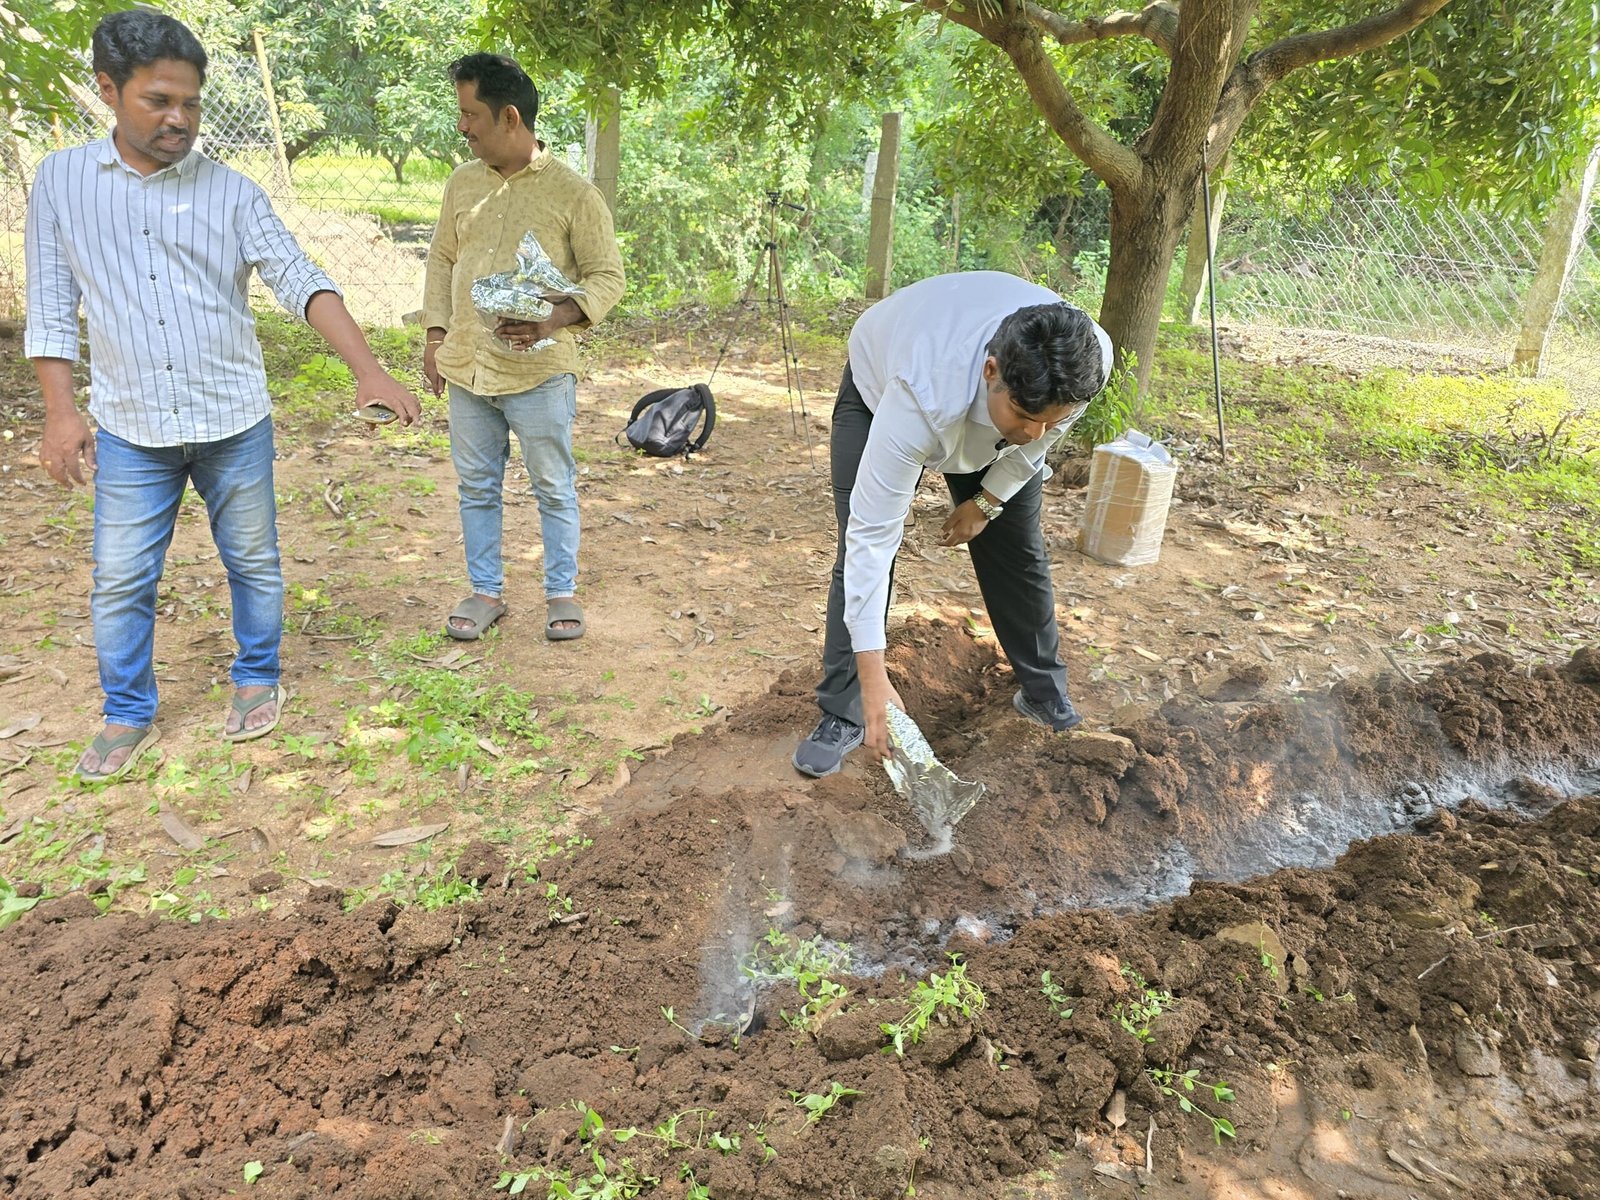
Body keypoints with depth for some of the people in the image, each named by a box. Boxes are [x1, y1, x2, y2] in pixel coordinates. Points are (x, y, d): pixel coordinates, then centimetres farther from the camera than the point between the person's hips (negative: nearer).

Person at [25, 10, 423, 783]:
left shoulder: (230, 190, -2)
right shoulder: (60, 181, 2)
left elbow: (301, 283, -12)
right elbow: (52, 304, 4)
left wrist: (368, 370, -26)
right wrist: (59, 411, -4)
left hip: (235, 424, 0)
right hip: (130, 430, 1)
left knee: (254, 563, 11)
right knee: (120, 581, 7)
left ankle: (257, 680, 31)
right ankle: (128, 715, 24)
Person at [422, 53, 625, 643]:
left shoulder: (574, 192, -8)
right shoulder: (463, 182, 8)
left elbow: (607, 275, -6)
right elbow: (441, 259, 17)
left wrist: (555, 319, -21)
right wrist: (436, 334, 8)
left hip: (539, 372, -5)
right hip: (467, 368, 5)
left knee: (554, 488, 6)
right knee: (477, 487, 13)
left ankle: (562, 593, 22)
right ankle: (486, 591, 27)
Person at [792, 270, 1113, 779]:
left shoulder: (1088, 363, -36)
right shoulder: (920, 395, -48)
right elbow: (873, 536, -45)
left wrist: (987, 502, -10)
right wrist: (874, 680, -44)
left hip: (992, 427, 4)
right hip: (880, 388, -3)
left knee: (1017, 548, 4)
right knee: (859, 549, -15)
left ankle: (1044, 690, 25)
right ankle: (843, 713, -2)